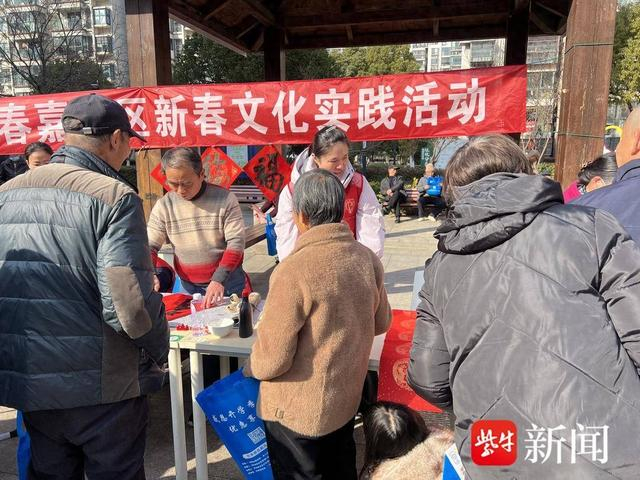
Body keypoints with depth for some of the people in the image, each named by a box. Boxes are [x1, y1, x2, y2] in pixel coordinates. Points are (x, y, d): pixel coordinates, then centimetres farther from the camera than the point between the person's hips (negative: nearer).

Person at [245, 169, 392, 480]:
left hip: (297, 410, -5)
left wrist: (250, 368, -1)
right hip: (348, 398, 6)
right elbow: (381, 322, 6)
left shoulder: (293, 270, -28)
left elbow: (273, 358, -22)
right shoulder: (367, 258, -9)